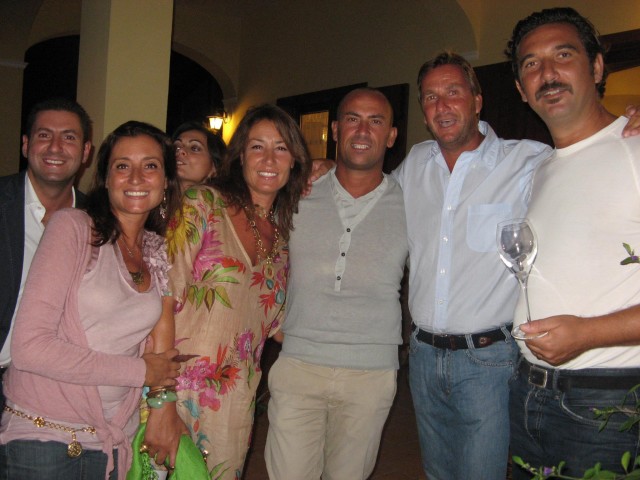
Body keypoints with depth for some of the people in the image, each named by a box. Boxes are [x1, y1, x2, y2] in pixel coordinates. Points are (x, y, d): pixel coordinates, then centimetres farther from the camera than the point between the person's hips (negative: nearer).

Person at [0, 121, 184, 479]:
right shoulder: (72, 227, -11)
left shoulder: (160, 251, 6)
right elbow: (29, 346, -18)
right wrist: (140, 370, -13)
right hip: (43, 437, -5)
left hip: (115, 441, 5)